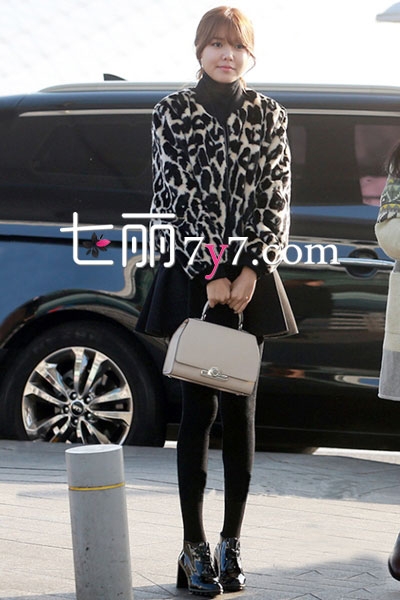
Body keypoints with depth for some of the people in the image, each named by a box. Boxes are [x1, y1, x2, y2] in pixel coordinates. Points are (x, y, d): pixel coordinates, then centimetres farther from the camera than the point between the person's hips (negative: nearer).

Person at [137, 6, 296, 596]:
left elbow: (276, 198, 4)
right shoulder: (174, 111, 3)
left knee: (240, 407, 2)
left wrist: (252, 269, -7)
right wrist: (211, 272, -9)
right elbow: (176, 194, -3)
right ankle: (195, 548, -1)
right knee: (198, 408, -4)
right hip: (190, 275, -2)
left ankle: (231, 543, 9)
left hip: (249, 277, 2)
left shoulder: (268, 115, 8)